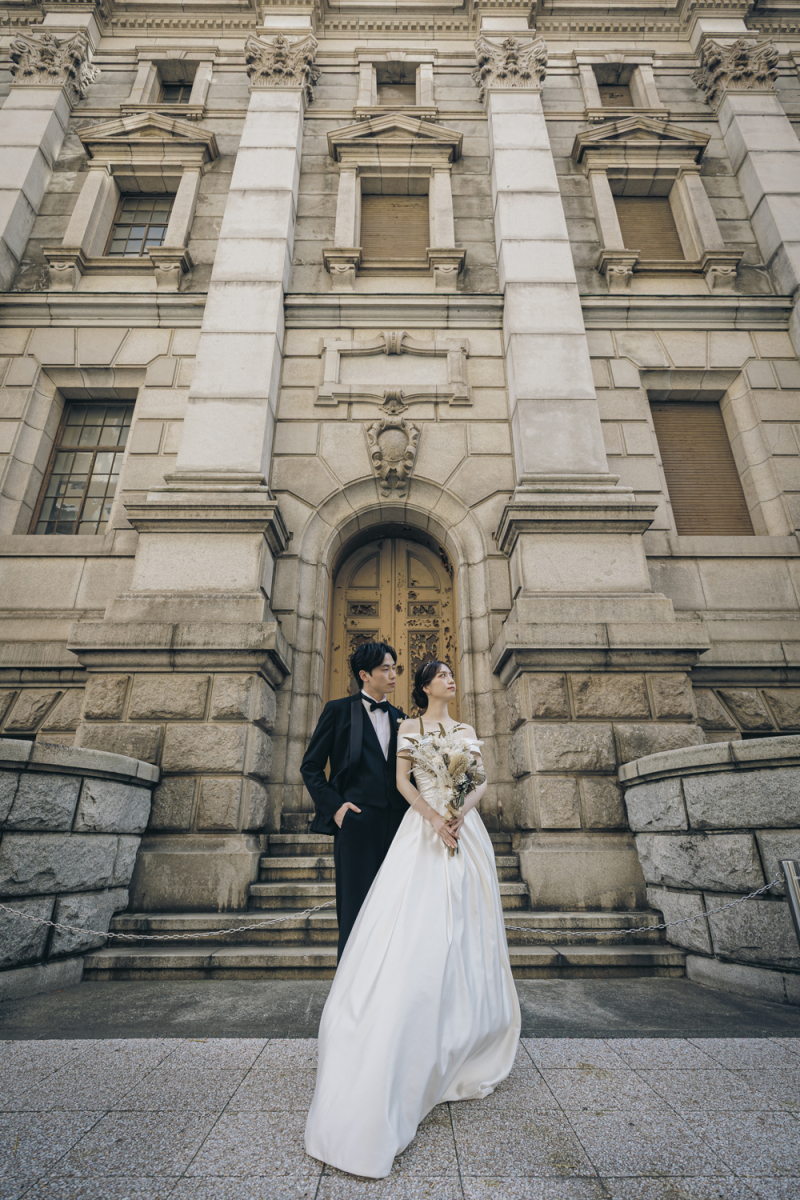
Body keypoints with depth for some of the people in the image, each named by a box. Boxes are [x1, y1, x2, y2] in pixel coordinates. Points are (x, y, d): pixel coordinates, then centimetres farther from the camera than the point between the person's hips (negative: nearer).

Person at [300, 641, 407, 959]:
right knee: (355, 906, 2)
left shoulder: (400, 718, 15)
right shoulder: (338, 710, 1)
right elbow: (310, 766, 2)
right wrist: (333, 806, -8)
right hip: (356, 821, -4)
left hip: (397, 823, 4)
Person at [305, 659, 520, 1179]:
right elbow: (403, 781, -2)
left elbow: (481, 783, 9)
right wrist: (434, 818, -16)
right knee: (415, 935, -8)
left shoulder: (467, 731, 16)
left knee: (466, 932, 5)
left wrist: (461, 814, -10)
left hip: (467, 831, 4)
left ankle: (465, 1044, 21)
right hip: (424, 828, -3)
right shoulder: (409, 727, 6)